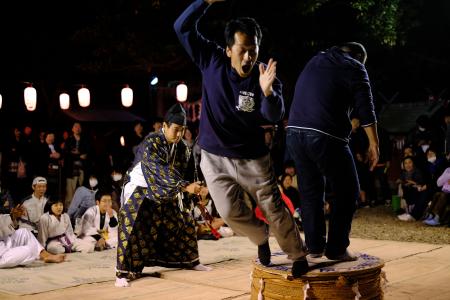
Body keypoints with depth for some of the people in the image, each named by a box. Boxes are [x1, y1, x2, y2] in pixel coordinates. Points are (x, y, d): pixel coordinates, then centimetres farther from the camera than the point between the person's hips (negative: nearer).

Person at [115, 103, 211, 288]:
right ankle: (124, 272, -14)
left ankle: (189, 260, 28)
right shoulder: (151, 142, -27)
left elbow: (183, 172, -6)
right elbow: (161, 170, -38)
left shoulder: (181, 148, -8)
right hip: (141, 187, -6)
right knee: (131, 225, -20)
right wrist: (185, 186, -46)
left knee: (183, 220, 11)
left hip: (164, 190, 7)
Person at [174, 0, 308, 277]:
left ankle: (299, 257, 23)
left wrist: (267, 91, -45)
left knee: (275, 209, 3)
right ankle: (261, 238, 27)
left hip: (253, 158, -2)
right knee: (230, 211, -4)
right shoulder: (212, 61, -9)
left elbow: (274, 117, -26)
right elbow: (183, 27, -7)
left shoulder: (265, 75, -14)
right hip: (215, 158, 2)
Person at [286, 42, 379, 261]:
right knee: (346, 191, 7)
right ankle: (336, 248, 7)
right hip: (326, 137, -6)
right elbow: (365, 110, -1)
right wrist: (374, 144, 4)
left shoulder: (314, 61, 23)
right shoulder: (354, 68, 5)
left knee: (310, 190, 17)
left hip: (294, 133, 6)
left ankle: (314, 245, 19)